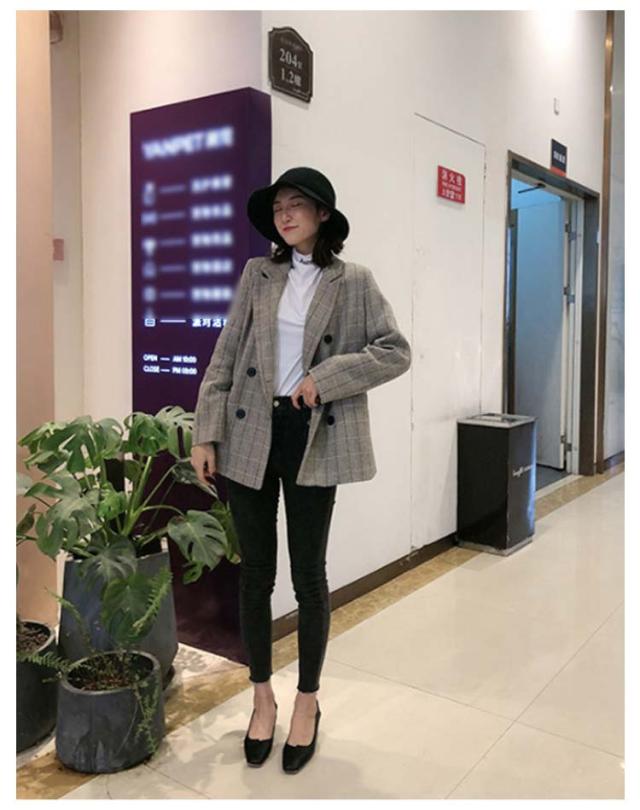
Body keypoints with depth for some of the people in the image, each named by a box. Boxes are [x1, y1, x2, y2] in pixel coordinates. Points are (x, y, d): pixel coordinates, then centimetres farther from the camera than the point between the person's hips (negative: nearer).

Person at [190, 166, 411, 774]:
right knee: (255, 573, 10)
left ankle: (308, 701, 27)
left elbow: (397, 352, -4)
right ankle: (262, 696, 29)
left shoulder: (353, 281, 2)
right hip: (250, 435, 2)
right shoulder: (257, 273, 8)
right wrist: (205, 432, -2)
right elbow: (224, 356, 4)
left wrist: (327, 376, -14)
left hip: (314, 439, -2)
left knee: (308, 575, 7)